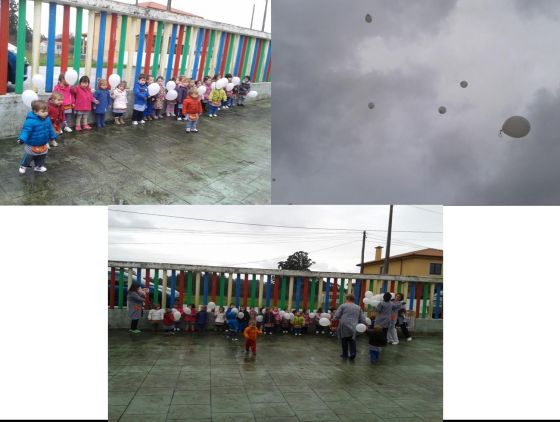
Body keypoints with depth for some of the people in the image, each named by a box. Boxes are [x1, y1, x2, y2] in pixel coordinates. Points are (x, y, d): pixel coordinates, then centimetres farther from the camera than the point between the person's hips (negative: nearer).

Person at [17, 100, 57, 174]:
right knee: (28, 156, 14)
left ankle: (39, 166, 44)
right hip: (32, 145, -6)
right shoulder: (30, 121, -29)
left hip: (43, 144, 6)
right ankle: (23, 166, 39)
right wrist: (21, 139, -44)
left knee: (42, 156, 22)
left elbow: (50, 129, 10)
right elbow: (26, 131, -31)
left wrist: (53, 136, 20)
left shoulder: (47, 120, -6)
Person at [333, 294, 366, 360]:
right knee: (352, 340, 11)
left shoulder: (343, 306, 1)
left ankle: (345, 354, 13)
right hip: (353, 327, 3)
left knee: (344, 340, 7)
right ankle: (353, 353, -6)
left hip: (344, 326, -3)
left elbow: (336, 316, -3)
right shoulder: (358, 307, 16)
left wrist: (333, 319, 13)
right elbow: (362, 319, 14)